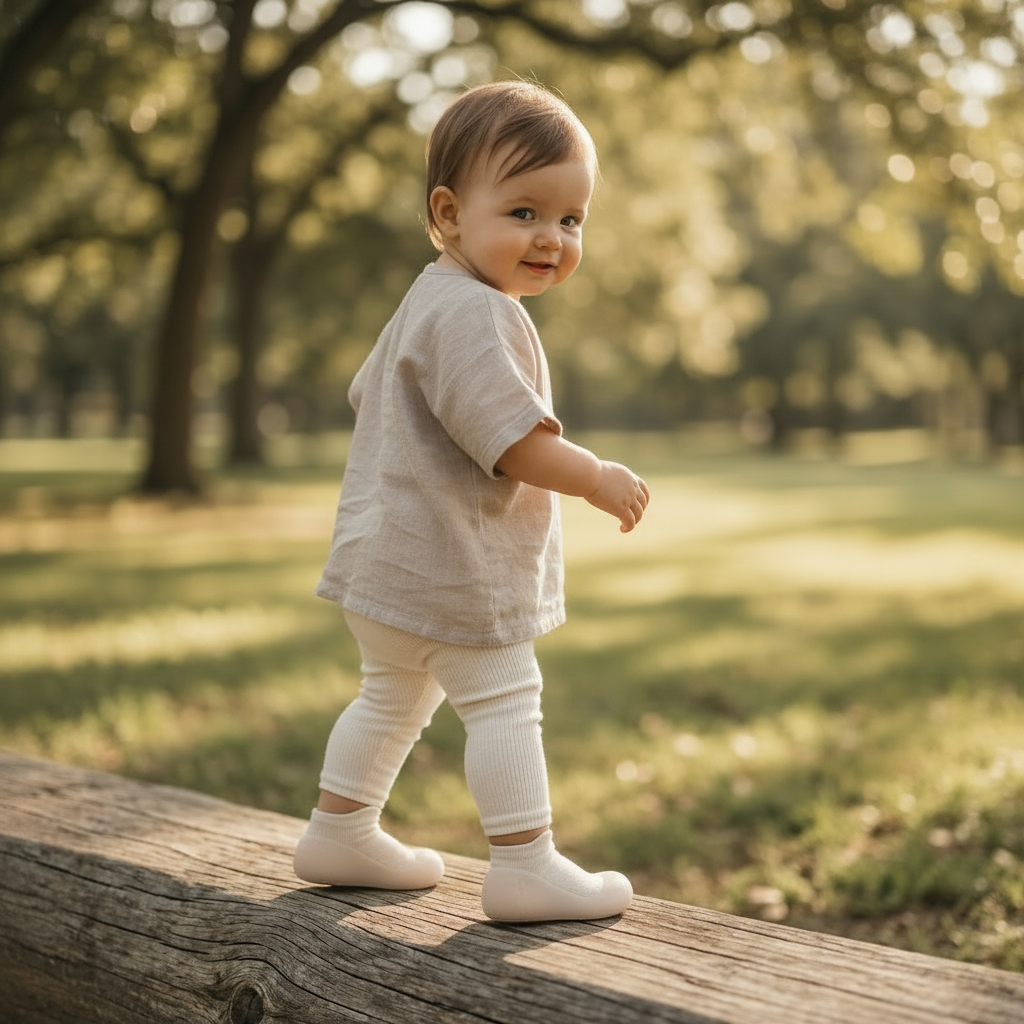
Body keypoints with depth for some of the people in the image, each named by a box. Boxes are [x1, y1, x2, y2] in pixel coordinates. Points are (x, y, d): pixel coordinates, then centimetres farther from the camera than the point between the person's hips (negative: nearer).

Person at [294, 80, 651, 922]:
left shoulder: (426, 305, 15)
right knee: (504, 701, -5)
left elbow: (368, 394, 26)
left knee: (394, 695, 23)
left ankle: (340, 833, 34)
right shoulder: (473, 315, -21)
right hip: (446, 562, -11)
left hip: (388, 560, 11)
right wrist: (597, 479, -15)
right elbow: (511, 438, -26)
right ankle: (526, 868, -1)